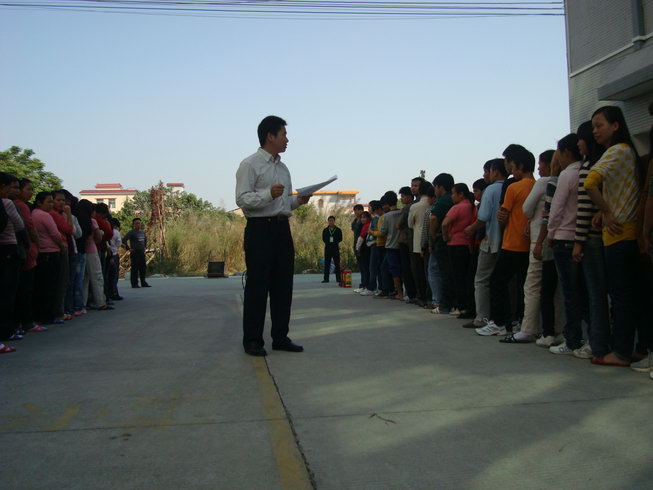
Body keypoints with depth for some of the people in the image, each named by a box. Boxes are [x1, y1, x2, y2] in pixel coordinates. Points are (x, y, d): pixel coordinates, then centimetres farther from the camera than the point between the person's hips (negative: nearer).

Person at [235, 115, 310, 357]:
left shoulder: (283, 168, 20)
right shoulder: (250, 164, -4)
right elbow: (242, 199, -13)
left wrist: (298, 201, 6)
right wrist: (269, 194, -25)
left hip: (282, 228, 8)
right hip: (260, 228, -7)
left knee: (283, 285, 8)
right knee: (257, 286, -4)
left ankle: (280, 337, 17)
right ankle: (252, 340, 4)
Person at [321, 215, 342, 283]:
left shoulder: (338, 230, 6)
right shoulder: (325, 230, 10)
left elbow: (340, 239, 3)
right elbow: (323, 239, 10)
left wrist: (335, 242, -8)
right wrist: (328, 242, -2)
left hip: (335, 248, -1)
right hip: (327, 248, 1)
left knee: (337, 263, 1)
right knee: (327, 263, 1)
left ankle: (338, 278, 5)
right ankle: (326, 278, 4)